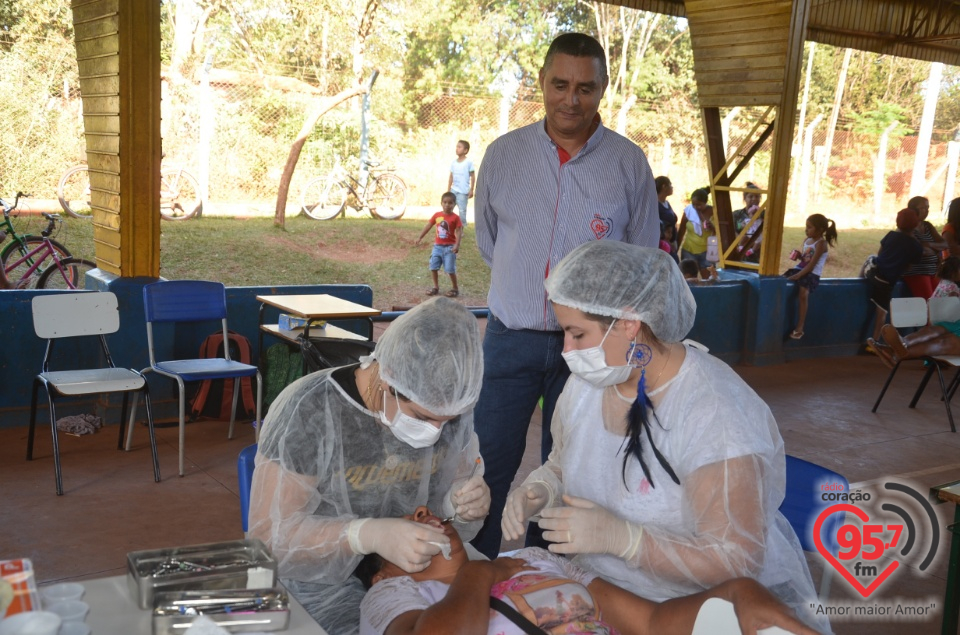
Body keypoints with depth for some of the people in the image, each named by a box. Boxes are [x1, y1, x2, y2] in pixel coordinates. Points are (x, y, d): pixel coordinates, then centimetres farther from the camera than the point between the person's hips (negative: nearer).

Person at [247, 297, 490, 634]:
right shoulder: (308, 412, -22)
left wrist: (462, 503, -17)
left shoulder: (448, 408, -7)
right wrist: (370, 535, -34)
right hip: (325, 585, -4)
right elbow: (269, 532, -20)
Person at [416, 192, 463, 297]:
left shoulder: (455, 218, -9)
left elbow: (458, 232, -13)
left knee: (450, 269, -4)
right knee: (433, 267, 5)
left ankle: (455, 289, 12)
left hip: (449, 247, -5)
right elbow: (428, 226, 9)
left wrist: (457, 245, -24)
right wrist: (420, 238, 9)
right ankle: (436, 287, 20)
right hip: (437, 246, 5)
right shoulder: (437, 215, 2)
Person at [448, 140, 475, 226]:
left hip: (463, 191, -5)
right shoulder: (453, 162, 8)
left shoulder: (468, 162, -7)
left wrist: (471, 190, -7)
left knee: (462, 210, 0)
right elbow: (451, 177, 12)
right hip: (454, 190, 5)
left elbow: (473, 176, -4)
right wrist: (448, 190, 9)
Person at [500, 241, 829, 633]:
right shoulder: (589, 382, -1)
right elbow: (561, 467, 15)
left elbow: (735, 563, -22)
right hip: (603, 589, 5)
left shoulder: (716, 414, -24)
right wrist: (538, 491, -7)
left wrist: (620, 537, -30)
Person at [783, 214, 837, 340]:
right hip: (800, 269, 8)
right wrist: (798, 255, -5)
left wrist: (798, 275, -25)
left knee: (803, 293, -31)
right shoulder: (807, 240, 12)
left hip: (812, 274, -8)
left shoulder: (821, 243, -11)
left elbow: (811, 265, -18)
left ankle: (799, 328, -26)